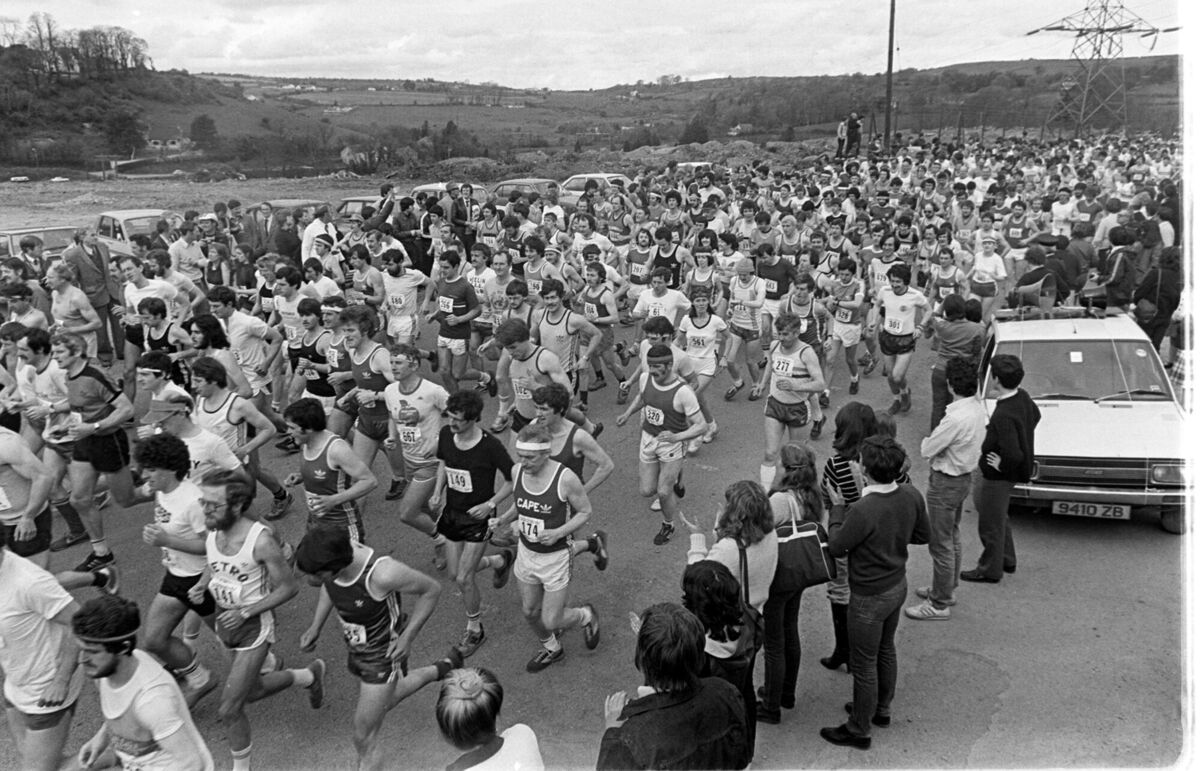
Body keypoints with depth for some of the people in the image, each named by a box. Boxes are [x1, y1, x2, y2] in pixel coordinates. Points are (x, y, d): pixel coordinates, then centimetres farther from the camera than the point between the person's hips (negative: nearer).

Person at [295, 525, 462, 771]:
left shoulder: (382, 573, -41)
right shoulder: (331, 554, -23)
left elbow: (431, 590, -23)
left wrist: (407, 637, -22)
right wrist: (315, 626, -3)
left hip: (383, 654, -7)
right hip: (356, 648, 7)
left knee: (365, 740, 4)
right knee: (384, 698, 34)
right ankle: (441, 669, 56)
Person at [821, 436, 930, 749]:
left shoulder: (863, 511, -35)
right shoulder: (911, 496, -12)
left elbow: (836, 547, -19)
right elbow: (922, 535, 4)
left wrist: (837, 508, -7)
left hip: (870, 597, -8)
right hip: (898, 585, 8)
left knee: (864, 665, 11)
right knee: (886, 649, 28)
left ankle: (859, 730, 29)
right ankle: (882, 708, 49)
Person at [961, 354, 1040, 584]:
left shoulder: (1003, 415, -35)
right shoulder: (1022, 396, -7)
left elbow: (1013, 455, -39)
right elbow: (1036, 415, 16)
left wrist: (1001, 465, -19)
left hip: (997, 477, -9)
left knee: (991, 524, 11)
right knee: (999, 518, 28)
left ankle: (990, 570, 30)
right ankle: (1007, 560, 44)